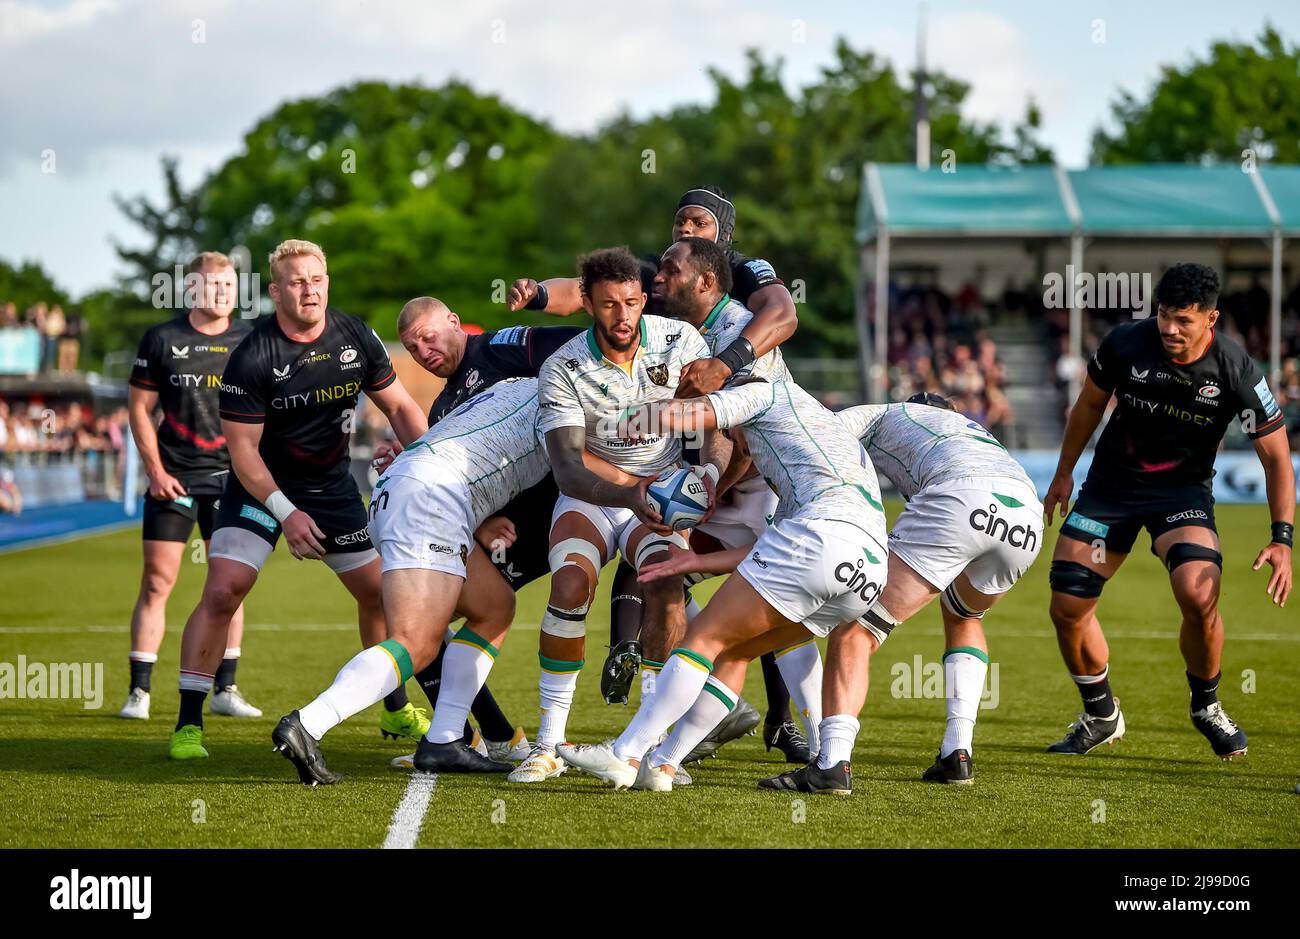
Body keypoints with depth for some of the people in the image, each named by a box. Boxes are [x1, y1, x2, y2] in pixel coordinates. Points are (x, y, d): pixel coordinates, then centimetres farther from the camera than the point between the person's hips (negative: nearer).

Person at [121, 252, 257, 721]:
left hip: (231, 476, 2)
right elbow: (139, 408, 2)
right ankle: (139, 691, 0)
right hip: (173, 478, -2)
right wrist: (156, 471, -7)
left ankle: (225, 689, 12)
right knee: (157, 582, -4)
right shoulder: (162, 339, -1)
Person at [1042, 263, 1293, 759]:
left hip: (1183, 490, -2)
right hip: (1111, 485, 2)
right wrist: (1064, 472, 13)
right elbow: (1090, 403, 5)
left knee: (1198, 597, -27)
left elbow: (1276, 457, -11)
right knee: (1067, 608, -3)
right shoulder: (1125, 344, -16)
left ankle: (1206, 706, 3)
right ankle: (1101, 716, 23)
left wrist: (1282, 539, -20)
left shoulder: (1236, 372, -20)